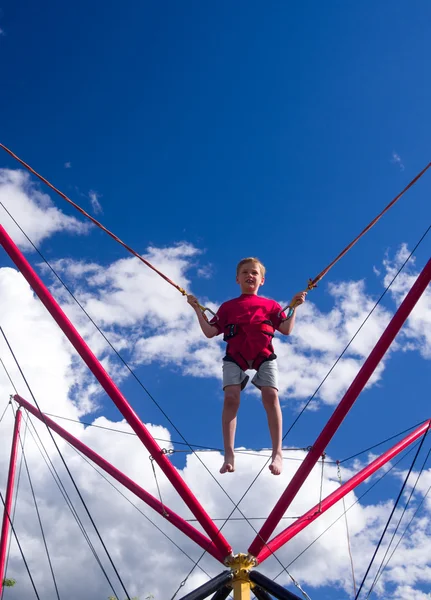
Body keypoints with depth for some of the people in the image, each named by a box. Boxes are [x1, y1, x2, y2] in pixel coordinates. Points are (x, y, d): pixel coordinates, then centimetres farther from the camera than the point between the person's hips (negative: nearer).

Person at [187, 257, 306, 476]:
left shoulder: (270, 305, 19)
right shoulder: (227, 306, 20)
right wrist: (197, 309, 10)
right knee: (231, 397, -19)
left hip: (264, 356, 0)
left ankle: (277, 452, -17)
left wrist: (294, 307, 0)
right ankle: (229, 454, -17)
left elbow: (286, 330, 7)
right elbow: (210, 332, 14)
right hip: (235, 357, 1)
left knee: (271, 395, -21)